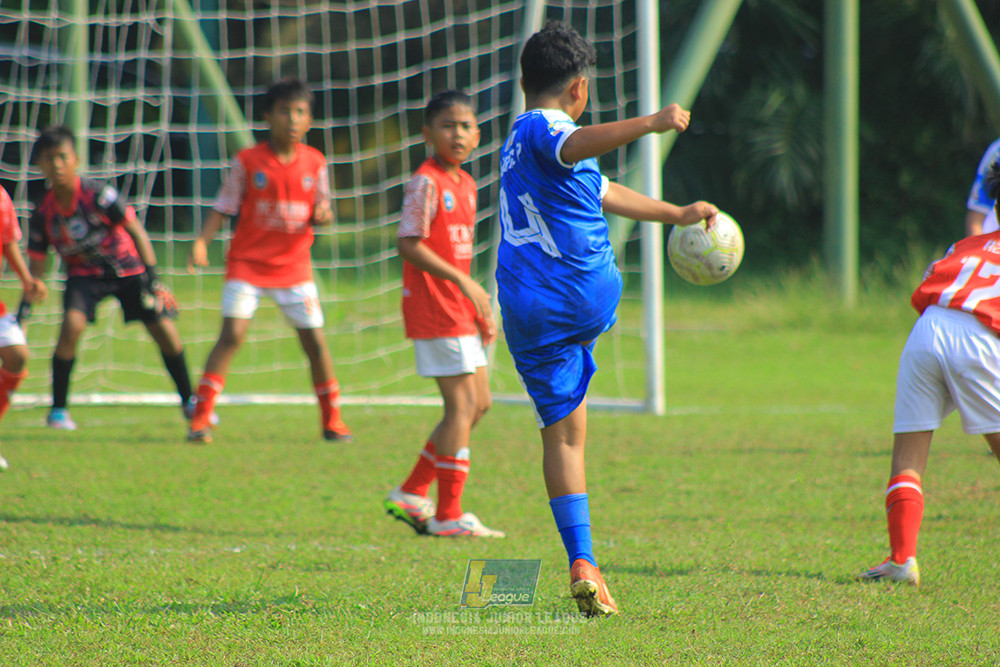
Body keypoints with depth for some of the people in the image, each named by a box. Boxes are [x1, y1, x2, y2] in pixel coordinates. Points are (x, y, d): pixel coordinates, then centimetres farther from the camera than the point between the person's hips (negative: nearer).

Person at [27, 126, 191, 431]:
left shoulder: (97, 195, -24)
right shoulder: (43, 213, -14)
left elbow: (135, 230, -17)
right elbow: (36, 264, -3)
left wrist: (151, 275, -22)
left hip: (127, 268, -1)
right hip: (84, 274, 1)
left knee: (165, 331, -4)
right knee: (71, 325, -25)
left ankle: (188, 401, 17)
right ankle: (58, 409, -13)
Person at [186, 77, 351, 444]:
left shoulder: (314, 162, 1)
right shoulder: (247, 161, -7)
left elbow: (321, 212, 9)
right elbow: (223, 209, -4)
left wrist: (322, 216, -15)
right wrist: (201, 241, -19)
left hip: (294, 266, 3)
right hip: (248, 263, -3)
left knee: (314, 340, 2)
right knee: (232, 334, -15)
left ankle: (332, 421, 16)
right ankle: (201, 419, -10)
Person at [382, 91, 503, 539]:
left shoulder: (465, 184, 15)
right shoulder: (425, 183, -13)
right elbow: (409, 245, -20)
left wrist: (480, 309, 20)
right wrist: (465, 283, -25)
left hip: (458, 308, 9)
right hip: (434, 309, -9)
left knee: (477, 403, 12)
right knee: (462, 404, -8)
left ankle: (412, 493, 17)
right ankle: (448, 515, -4)